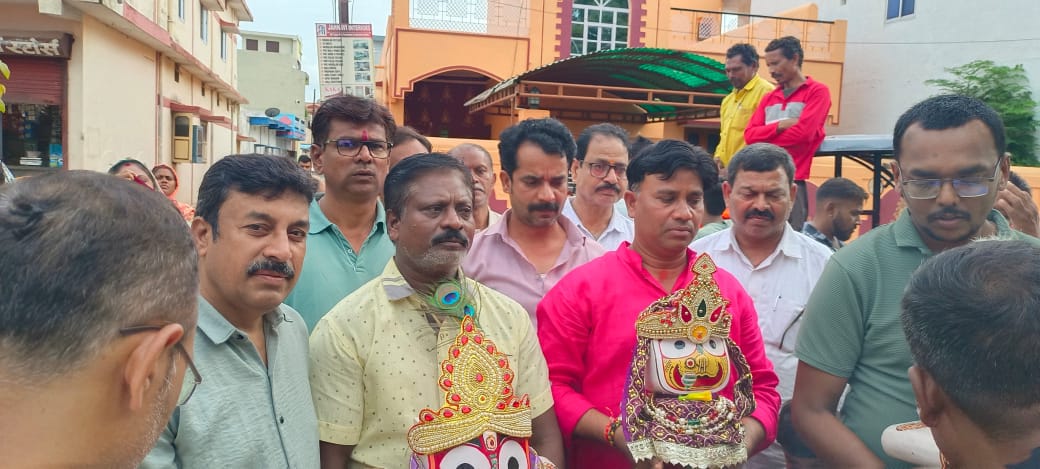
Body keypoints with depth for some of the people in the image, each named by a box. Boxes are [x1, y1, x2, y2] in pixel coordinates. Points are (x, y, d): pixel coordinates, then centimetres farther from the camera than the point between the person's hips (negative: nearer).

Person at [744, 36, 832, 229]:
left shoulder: (817, 91, 0)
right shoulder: (768, 98, 16)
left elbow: (803, 132, -12)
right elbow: (750, 134, 6)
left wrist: (765, 138, -1)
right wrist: (779, 126, -10)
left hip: (793, 181, -5)